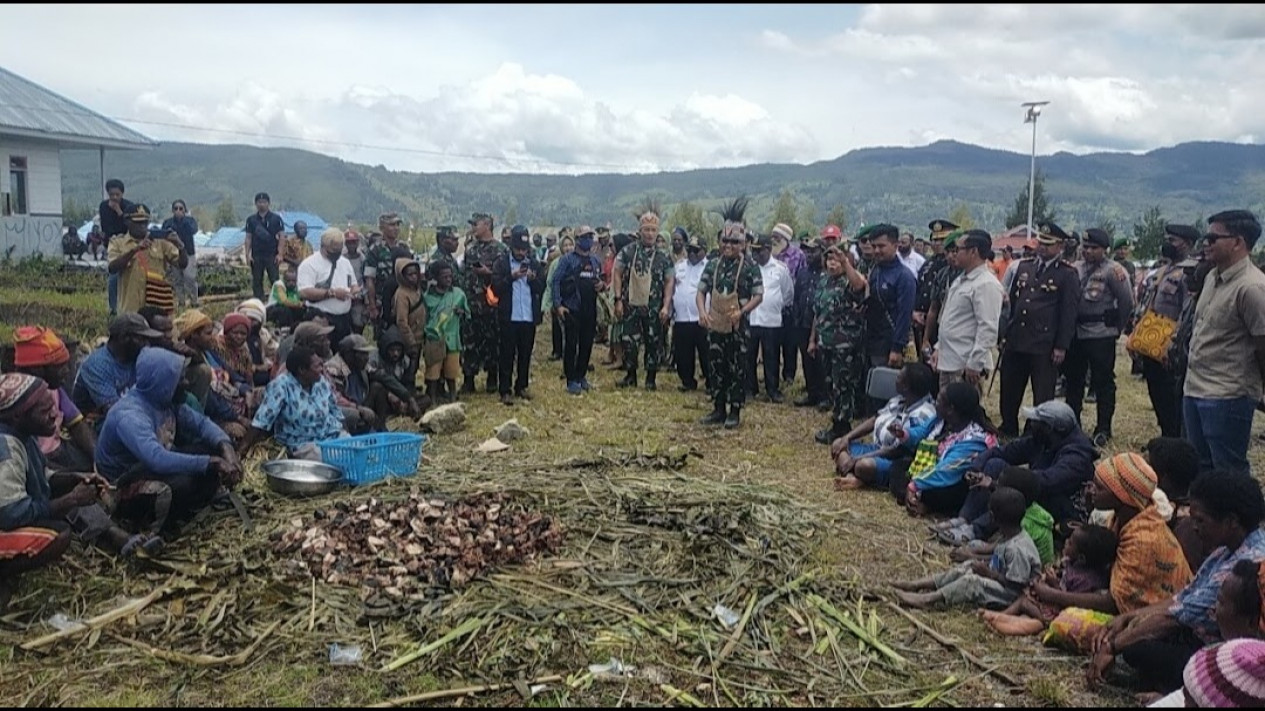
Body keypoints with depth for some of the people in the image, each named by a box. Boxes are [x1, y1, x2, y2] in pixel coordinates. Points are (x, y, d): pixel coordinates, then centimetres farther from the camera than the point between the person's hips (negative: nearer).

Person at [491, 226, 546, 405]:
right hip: (509, 316, -3)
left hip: (529, 316, 3)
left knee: (526, 354, 10)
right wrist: (511, 277, -19)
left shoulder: (534, 263, 11)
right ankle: (505, 391, 2)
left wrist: (533, 278, -12)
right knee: (507, 354, -1)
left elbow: (542, 288, 7)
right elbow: (496, 288, -7)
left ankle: (522, 386, 21)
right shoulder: (501, 263, 1)